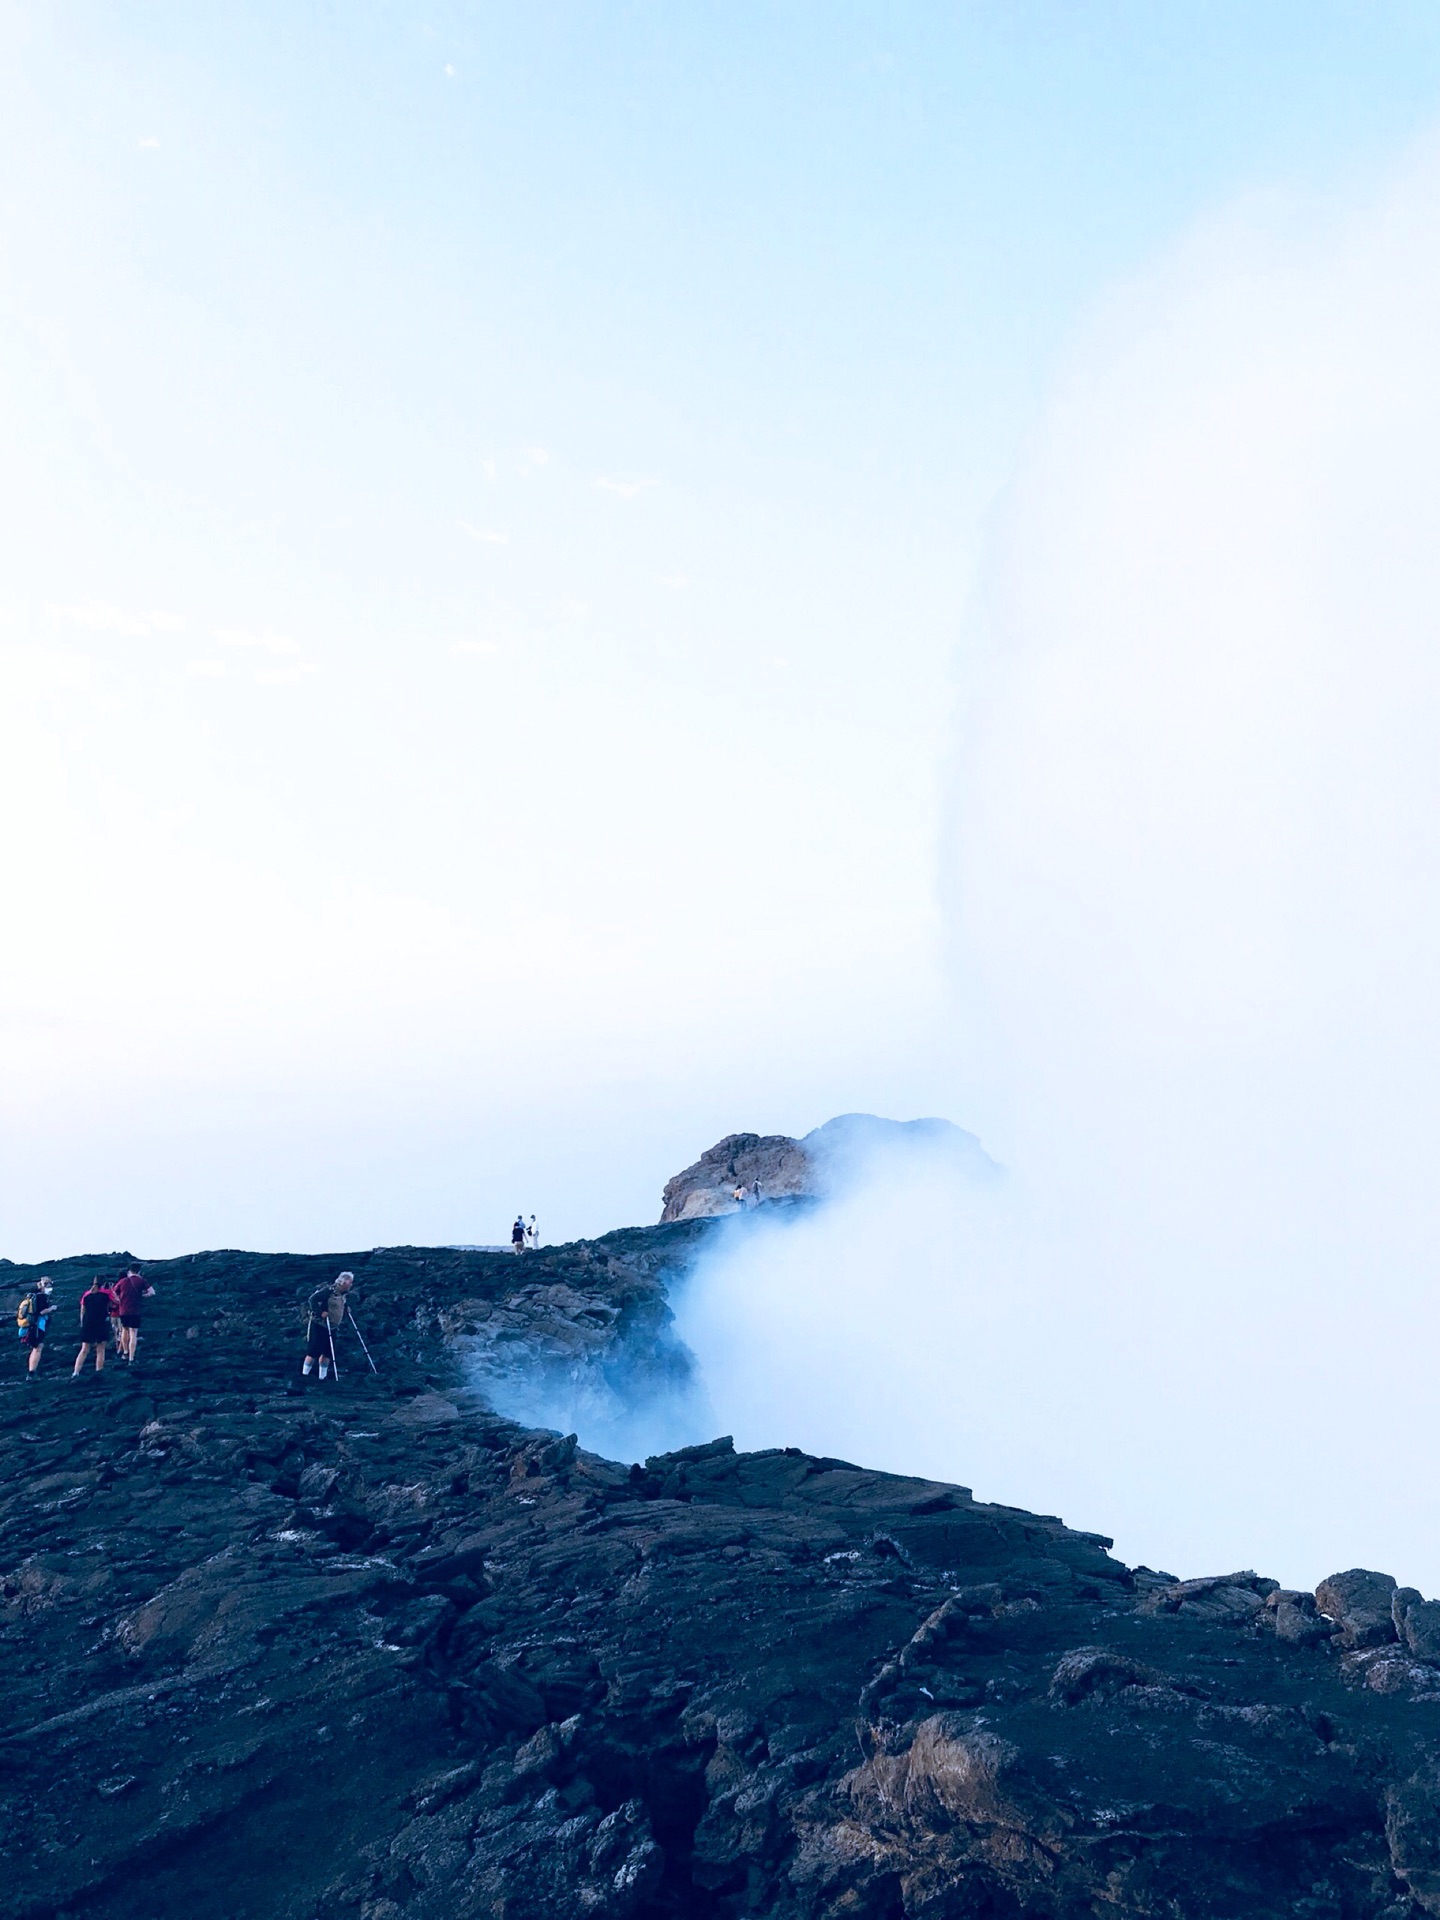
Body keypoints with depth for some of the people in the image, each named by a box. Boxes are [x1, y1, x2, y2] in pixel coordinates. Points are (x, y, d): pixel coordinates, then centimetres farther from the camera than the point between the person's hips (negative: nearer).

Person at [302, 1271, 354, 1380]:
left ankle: (323, 1376, 15)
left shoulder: (343, 1294, 8)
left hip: (331, 1328, 8)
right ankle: (304, 1374, 4)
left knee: (327, 1352, 7)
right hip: (318, 1325, -8)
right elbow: (312, 1299, -24)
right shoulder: (329, 1290, -20)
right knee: (314, 1351, -7)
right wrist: (320, 1312, -28)